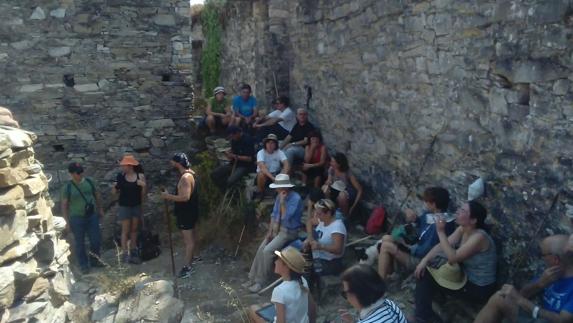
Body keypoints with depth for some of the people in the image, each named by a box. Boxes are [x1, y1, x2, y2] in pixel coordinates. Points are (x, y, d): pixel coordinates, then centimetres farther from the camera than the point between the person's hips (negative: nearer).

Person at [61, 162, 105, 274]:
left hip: (92, 216, 3)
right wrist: (67, 222, -6)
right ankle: (83, 265, 22)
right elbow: (64, 205, -5)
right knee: (80, 243, 7)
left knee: (96, 240, 8)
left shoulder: (89, 181, -1)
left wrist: (100, 209, 14)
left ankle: (93, 260, 31)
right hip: (77, 218, -3)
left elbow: (97, 195, 12)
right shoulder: (67, 188, -9)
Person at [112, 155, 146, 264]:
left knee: (134, 229, 13)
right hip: (124, 206, -2)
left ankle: (133, 250, 25)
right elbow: (114, 193, -1)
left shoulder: (140, 176, -8)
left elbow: (143, 194, -3)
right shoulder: (120, 176, -8)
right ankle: (125, 253, 7)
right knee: (125, 230, 2)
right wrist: (114, 187, -22)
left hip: (136, 206, 2)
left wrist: (143, 186, -22)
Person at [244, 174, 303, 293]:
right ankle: (253, 278, 3)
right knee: (261, 249, -8)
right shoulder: (279, 196, 3)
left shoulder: (295, 198, -21)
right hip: (276, 228, 7)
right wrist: (270, 231, 2)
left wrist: (282, 202, -27)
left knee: (267, 251, -20)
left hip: (288, 232, -7)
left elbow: (286, 218, -26)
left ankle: (261, 281, -6)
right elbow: (274, 215, 9)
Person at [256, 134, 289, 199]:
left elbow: (286, 164, -23)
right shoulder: (261, 153, -18)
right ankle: (260, 193, -8)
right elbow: (262, 167, -33)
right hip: (265, 174, -2)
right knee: (261, 174, -36)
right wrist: (272, 178, -46)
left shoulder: (279, 152, -10)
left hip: (276, 174, 2)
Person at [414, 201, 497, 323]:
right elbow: (441, 246, -3)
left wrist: (441, 232, -29)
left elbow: (453, 258, -31)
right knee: (424, 272, -1)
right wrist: (424, 261, -16)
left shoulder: (479, 237, -28)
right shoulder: (462, 229, -2)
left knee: (428, 279, -10)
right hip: (466, 277, 8)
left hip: (479, 289, -8)